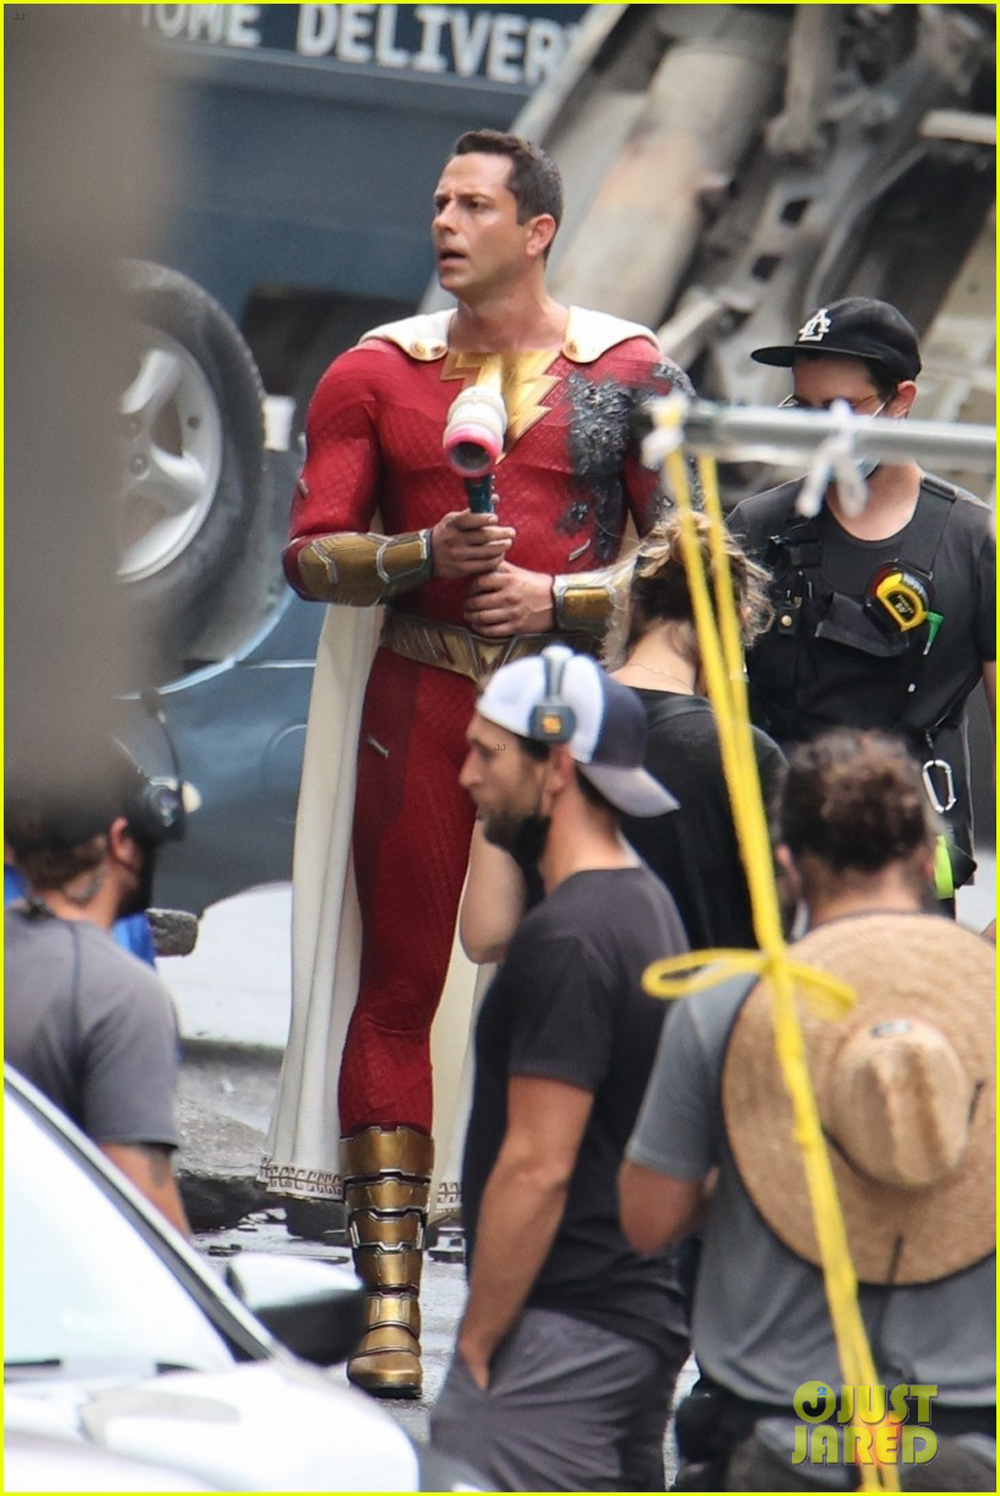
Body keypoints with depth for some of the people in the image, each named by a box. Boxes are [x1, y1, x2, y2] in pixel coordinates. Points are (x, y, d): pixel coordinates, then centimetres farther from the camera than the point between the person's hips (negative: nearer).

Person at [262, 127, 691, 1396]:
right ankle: (389, 1299, -5)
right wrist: (422, 556, -13)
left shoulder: (630, 375, 7)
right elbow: (310, 553, 5)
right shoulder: (377, 373, 9)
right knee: (398, 983, -5)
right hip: (421, 707, 1)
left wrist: (559, 598, -9)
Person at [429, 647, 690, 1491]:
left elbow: (537, 1167, -20)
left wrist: (475, 1342, -14)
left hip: (560, 1335, -10)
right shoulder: (651, 909, 16)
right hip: (646, 1318, 10)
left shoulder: (566, 938, -16)